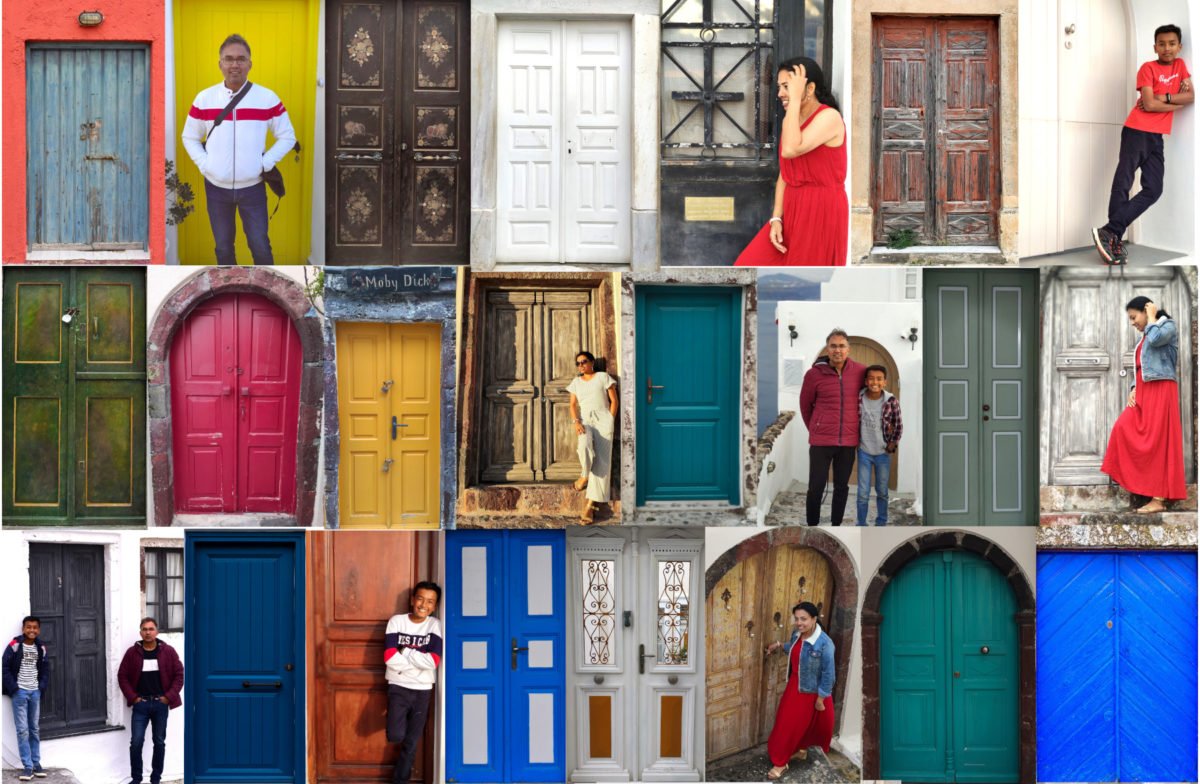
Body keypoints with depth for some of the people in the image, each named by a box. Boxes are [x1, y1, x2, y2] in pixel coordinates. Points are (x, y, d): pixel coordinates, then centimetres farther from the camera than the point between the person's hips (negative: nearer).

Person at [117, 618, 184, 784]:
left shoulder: (168, 652, 0)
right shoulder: (132, 652, 1)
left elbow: (179, 675, 1)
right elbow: (122, 676, 4)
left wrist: (169, 697, -7)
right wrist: (133, 697, -5)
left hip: (160, 703, 0)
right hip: (141, 703, 0)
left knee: (159, 742, 6)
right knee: (136, 742, -5)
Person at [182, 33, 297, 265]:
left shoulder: (268, 98, -5)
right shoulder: (204, 99, -2)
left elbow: (287, 137, 3)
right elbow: (189, 137, 9)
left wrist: (265, 163, -8)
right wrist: (204, 164, -5)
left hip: (253, 187, -1)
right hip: (216, 188, 2)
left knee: (260, 246, 1)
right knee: (223, 247, 12)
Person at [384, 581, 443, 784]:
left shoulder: (435, 626, -3)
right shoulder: (396, 621, -4)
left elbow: (433, 661, -14)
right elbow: (389, 657, -14)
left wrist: (405, 652, -13)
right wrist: (419, 660, -15)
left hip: (422, 690, 1)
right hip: (398, 687, -1)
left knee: (411, 743, 6)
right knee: (396, 735, -19)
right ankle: (398, 720, 15)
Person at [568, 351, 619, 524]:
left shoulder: (603, 377, 10)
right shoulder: (576, 382, 18)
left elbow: (614, 400, 7)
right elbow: (573, 404, 10)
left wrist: (610, 422, -3)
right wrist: (576, 422, -8)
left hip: (603, 419, -1)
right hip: (585, 420, 1)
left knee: (601, 461, -15)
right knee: (584, 444, -36)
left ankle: (590, 504, -19)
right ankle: (584, 475, -8)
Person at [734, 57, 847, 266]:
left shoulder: (829, 117, -14)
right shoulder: (793, 120, 13)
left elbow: (791, 150, -28)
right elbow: (785, 176, 13)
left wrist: (795, 99, -21)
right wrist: (776, 219, 1)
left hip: (821, 214, -8)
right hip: (793, 212, 8)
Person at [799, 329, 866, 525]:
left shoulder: (859, 372, -1)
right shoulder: (814, 374, -7)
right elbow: (805, 405, 8)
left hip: (848, 442, 2)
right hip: (821, 442, -2)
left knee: (842, 487, 10)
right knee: (816, 487, 1)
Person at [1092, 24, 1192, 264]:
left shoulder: (1179, 65, 14)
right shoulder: (1148, 68, -4)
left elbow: (1191, 97, 2)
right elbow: (1149, 104, -14)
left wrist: (1164, 98, -10)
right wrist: (1177, 101, -5)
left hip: (1156, 136, 6)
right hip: (1137, 132, -6)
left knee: (1153, 190, -1)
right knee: (1123, 184, -9)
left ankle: (1110, 231, -3)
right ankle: (1115, 238, -10)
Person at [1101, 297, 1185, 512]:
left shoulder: (1168, 326, -1)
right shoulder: (1146, 336, 23)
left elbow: (1155, 339, -23)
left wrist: (1152, 317, -7)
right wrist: (1133, 389, 6)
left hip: (1160, 390, -8)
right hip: (1143, 392, 8)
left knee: (1157, 442, -10)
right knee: (1124, 429, -7)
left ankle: (1159, 499, -12)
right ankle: (1138, 485, -6)